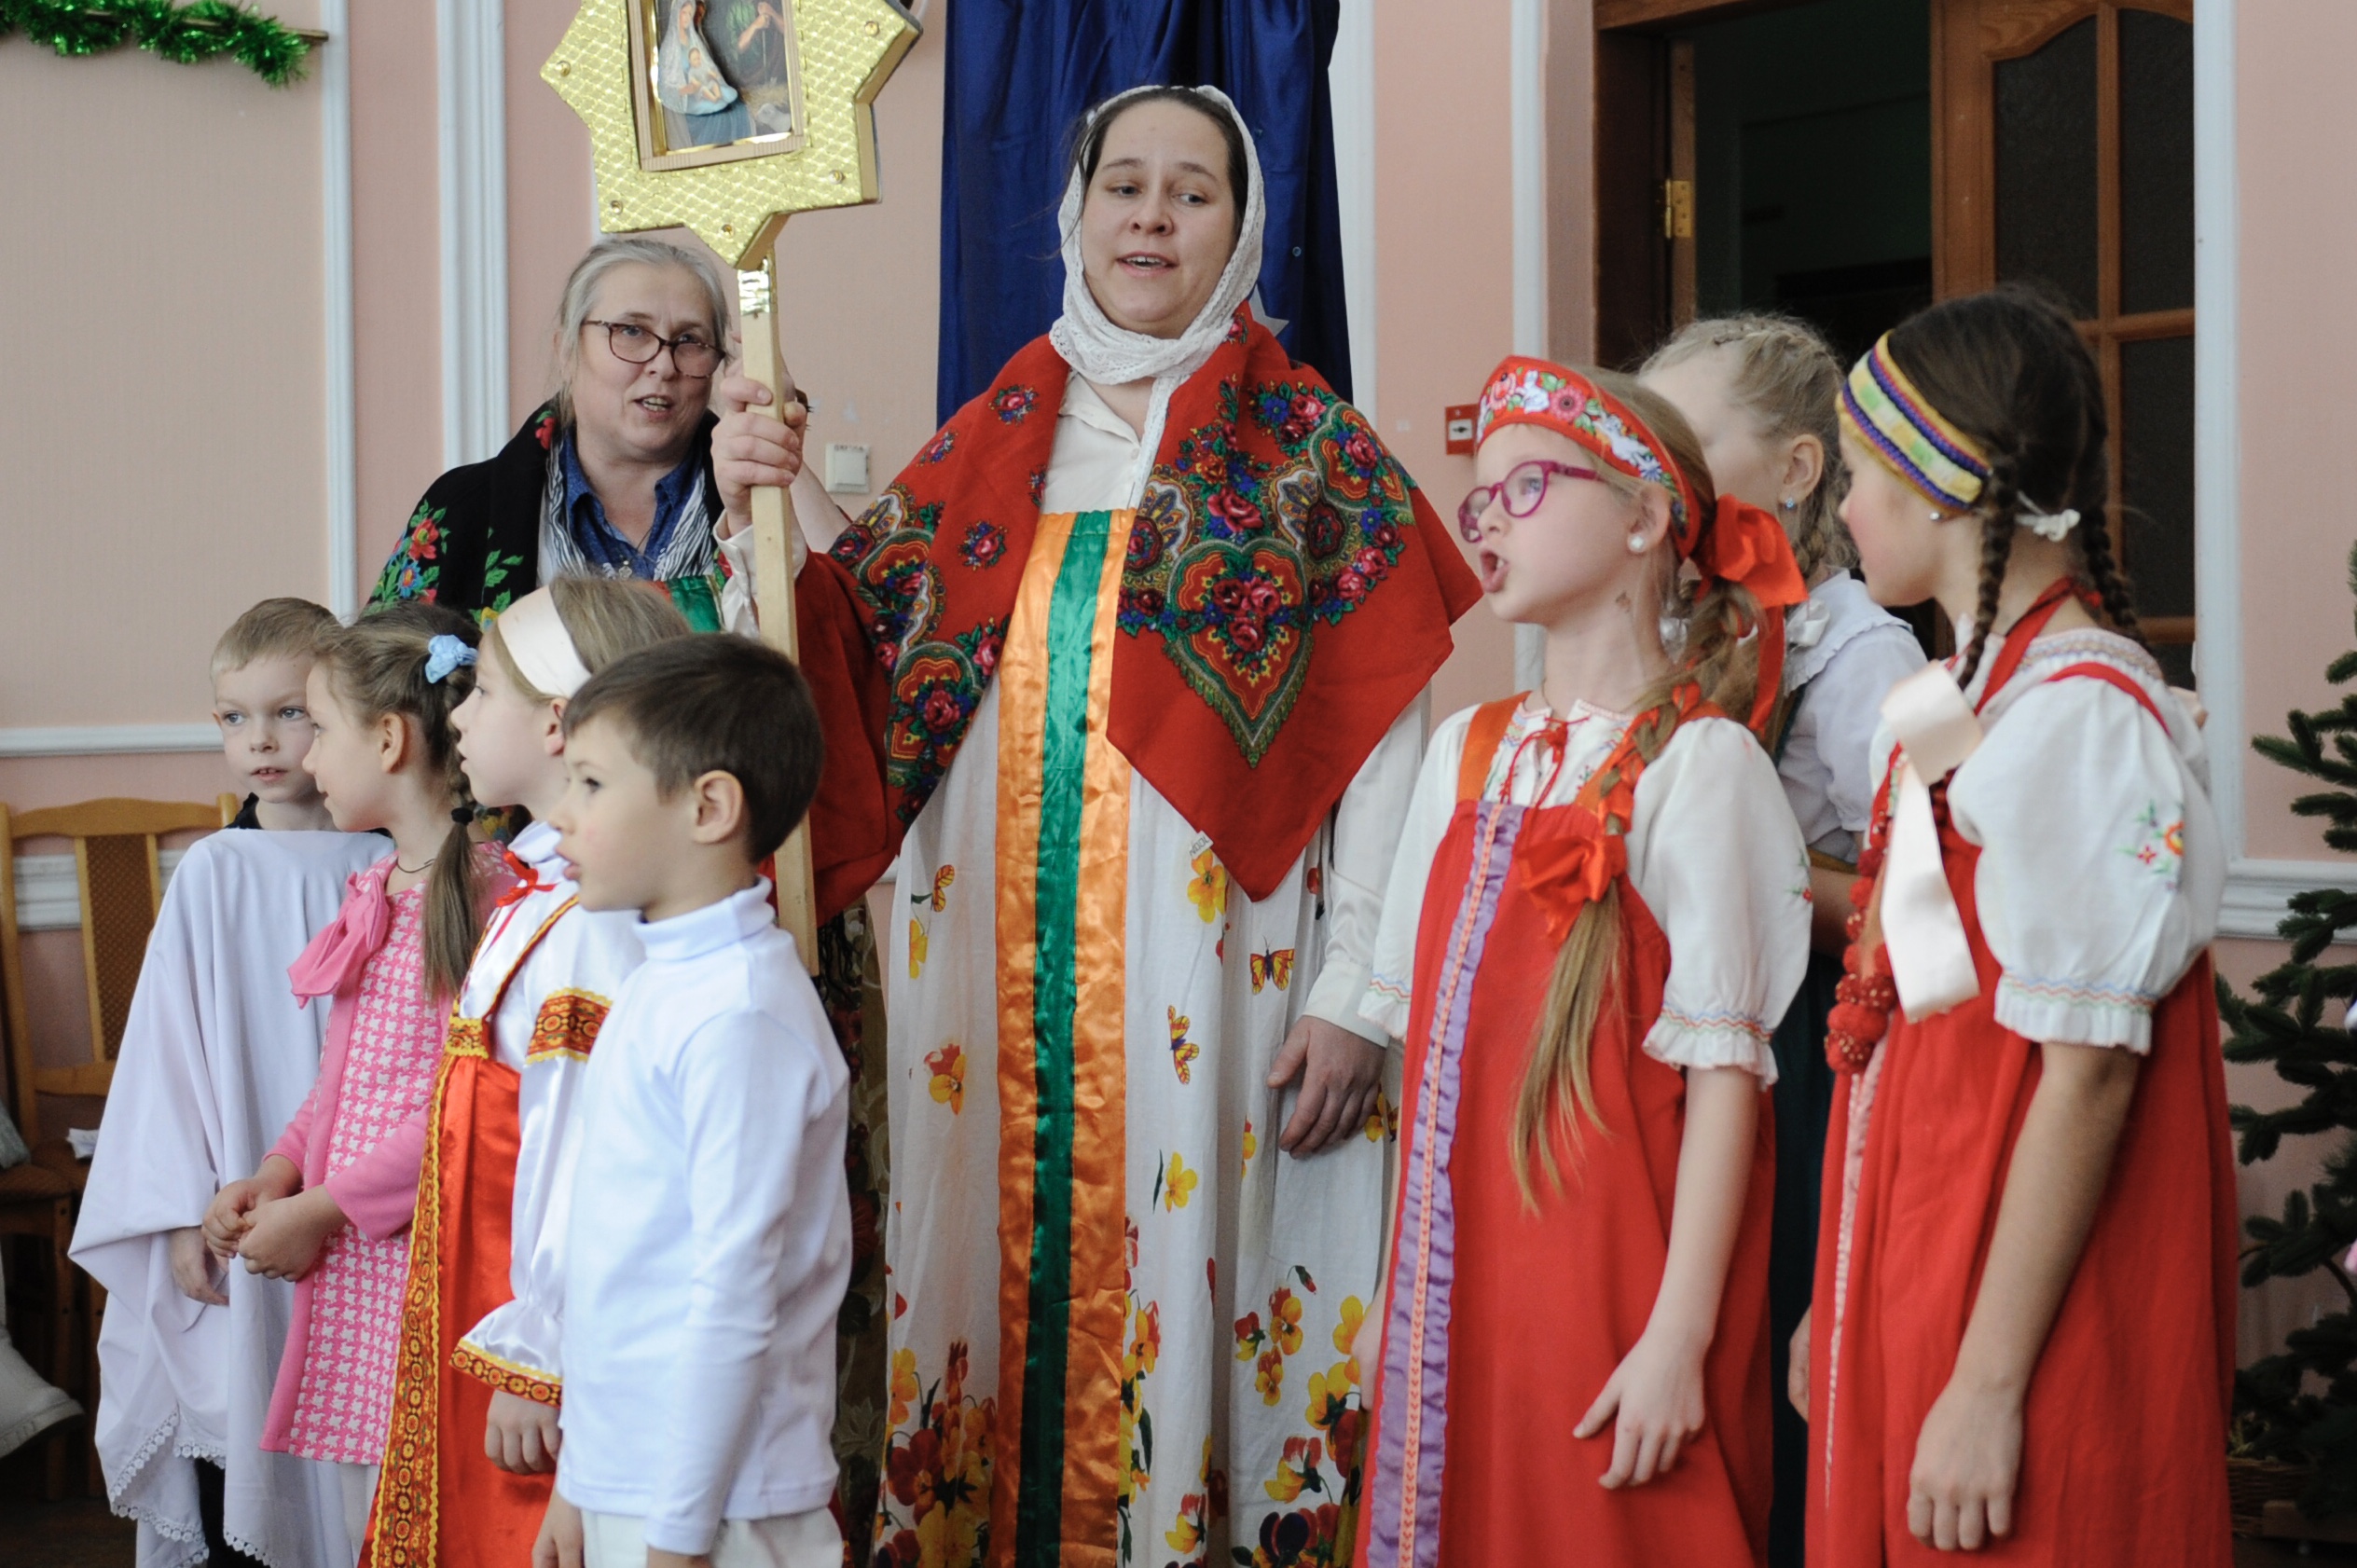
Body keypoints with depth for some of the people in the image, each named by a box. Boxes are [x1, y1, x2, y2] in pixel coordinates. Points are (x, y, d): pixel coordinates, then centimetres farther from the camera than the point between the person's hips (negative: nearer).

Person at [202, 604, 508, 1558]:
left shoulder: (483, 891, -14)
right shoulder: (370, 891, 13)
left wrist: (318, 1209, -13)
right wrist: (271, 1180, 5)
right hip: (346, 1266, 8)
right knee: (363, 1523, 14)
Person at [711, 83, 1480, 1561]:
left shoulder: (1306, 449, 2)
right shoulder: (990, 448, 13)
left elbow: (1382, 732, -4)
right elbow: (872, 656, 12)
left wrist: (1354, 995, -11)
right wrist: (777, 505, -3)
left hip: (1204, 977, -3)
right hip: (998, 977, 4)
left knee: (1177, 1285, -2)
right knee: (1000, 1268, 7)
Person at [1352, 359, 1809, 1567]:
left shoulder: (1695, 761, -9)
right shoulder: (1467, 751, 10)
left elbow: (1723, 1069, -13)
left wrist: (1680, 1333, -17)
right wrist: (1403, 1290, 12)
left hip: (1606, 1273, -6)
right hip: (1460, 1277, 6)